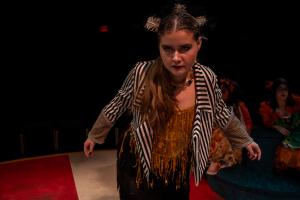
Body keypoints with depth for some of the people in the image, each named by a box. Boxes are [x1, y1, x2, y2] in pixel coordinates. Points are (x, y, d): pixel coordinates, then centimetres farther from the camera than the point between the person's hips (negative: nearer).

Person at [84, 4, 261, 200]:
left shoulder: (207, 78, -16)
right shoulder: (142, 73, -23)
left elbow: (222, 113, 4)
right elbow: (116, 107, -6)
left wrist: (245, 140, 15)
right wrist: (94, 136, 6)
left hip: (179, 173, 3)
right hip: (139, 168, -2)